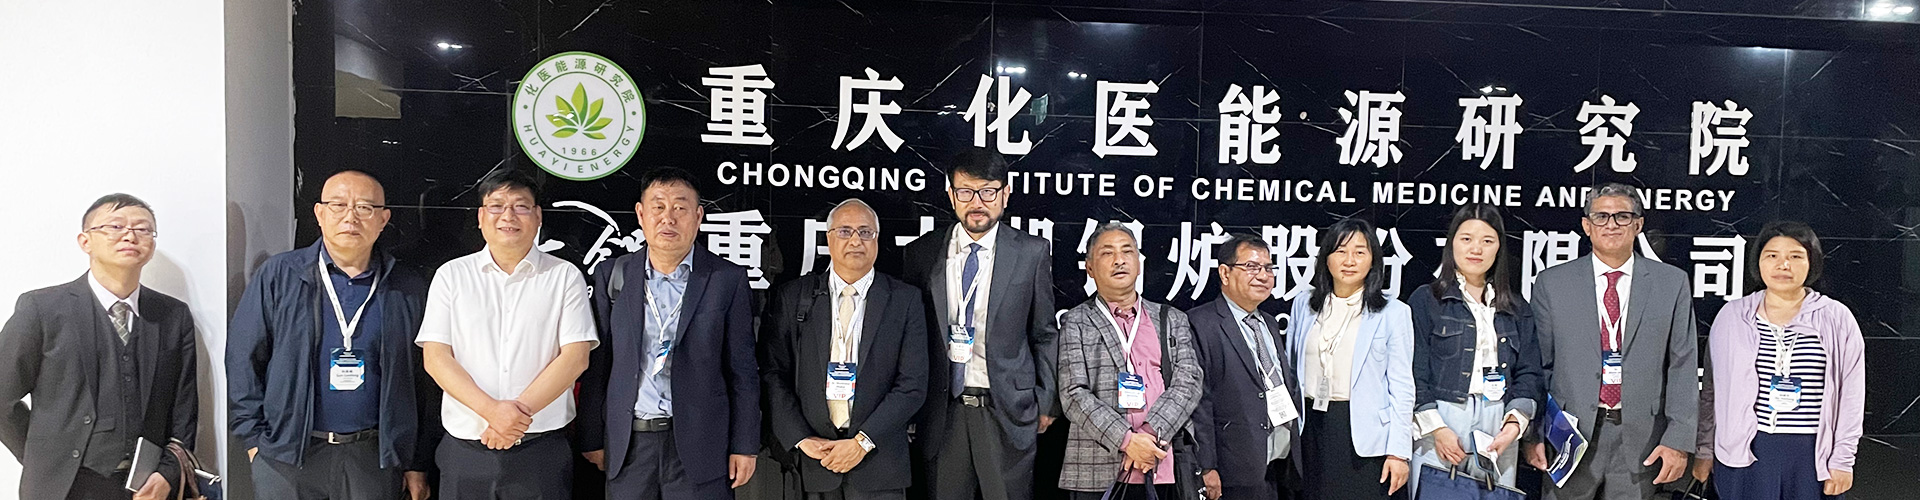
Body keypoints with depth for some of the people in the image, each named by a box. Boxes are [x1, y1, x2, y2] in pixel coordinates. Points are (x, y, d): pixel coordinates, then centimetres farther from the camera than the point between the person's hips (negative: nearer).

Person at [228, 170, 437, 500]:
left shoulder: (408, 290, 4)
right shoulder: (278, 276, 3)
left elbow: (424, 383, 5)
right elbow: (243, 361, 4)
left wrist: (418, 464, 4)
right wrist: (254, 439, -2)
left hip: (374, 459, 1)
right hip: (286, 457, 0)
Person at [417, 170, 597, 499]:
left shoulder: (565, 277, 4)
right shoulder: (451, 275, 7)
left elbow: (575, 357, -4)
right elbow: (435, 358, 0)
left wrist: (520, 411, -14)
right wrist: (491, 410, -14)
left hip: (542, 449, -1)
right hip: (465, 449, 1)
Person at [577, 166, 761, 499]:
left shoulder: (728, 279, -1)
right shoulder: (613, 277, 5)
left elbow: (742, 370, 0)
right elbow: (597, 366, 7)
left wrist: (744, 446, -2)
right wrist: (592, 439, 6)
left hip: (699, 445, -2)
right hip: (628, 446, 2)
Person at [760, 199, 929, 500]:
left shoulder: (905, 300, 1)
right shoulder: (793, 297, 5)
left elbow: (913, 384, -4)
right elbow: (773, 375, 2)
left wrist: (863, 442, -11)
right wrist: (801, 439, -8)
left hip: (878, 462, -1)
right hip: (810, 461, 1)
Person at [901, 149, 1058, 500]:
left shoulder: (1032, 253, 1)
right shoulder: (921, 254, 4)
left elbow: (1044, 334, 6)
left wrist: (1047, 403, 4)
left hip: (1008, 413, -1)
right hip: (942, 414, 1)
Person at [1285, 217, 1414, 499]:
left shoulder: (1392, 313, -1)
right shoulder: (1304, 305, 9)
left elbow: (1401, 388, -3)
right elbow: (1289, 370, 15)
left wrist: (1399, 452, -8)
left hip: (1365, 437, -3)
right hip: (1313, 431, 3)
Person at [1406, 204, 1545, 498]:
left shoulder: (1517, 310, 15)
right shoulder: (1425, 300, 3)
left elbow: (1529, 374, 9)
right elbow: (1414, 373, -3)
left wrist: (1515, 424, -6)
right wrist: (1437, 429, -11)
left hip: (1499, 432, 3)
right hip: (1438, 424, -3)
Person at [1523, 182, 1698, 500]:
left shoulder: (1672, 283, 5)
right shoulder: (1552, 283, 3)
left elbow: (1682, 366, 3)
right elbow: (1539, 364, 4)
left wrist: (1678, 439, -4)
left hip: (1641, 438, 1)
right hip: (1571, 434, 0)